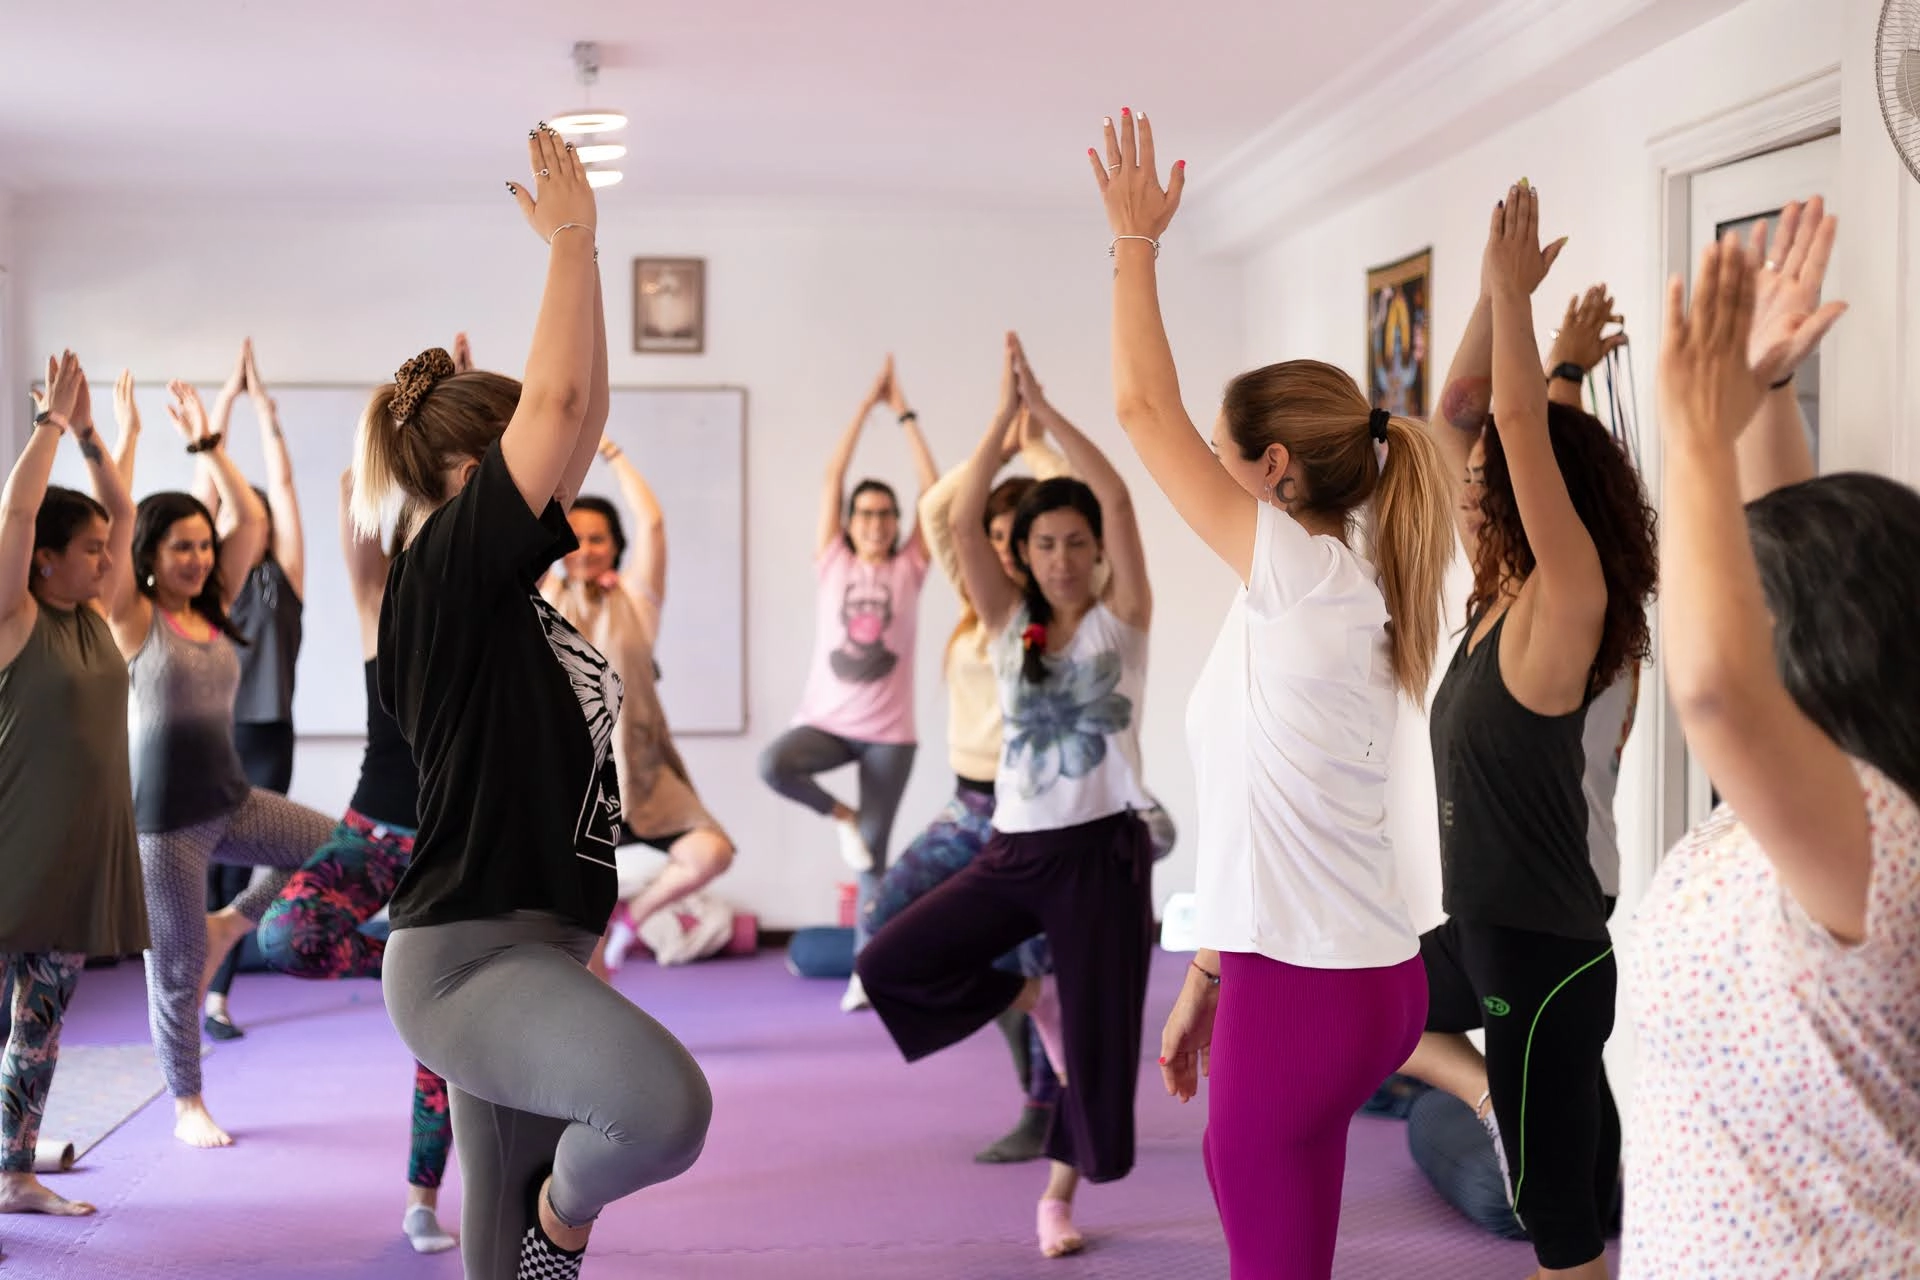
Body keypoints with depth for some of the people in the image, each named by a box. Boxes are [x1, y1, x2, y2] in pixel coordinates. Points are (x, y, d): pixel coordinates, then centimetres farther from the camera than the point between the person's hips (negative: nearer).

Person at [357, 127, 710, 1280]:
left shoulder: (498, 587, 12)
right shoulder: (442, 573, -12)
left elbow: (581, 414, 17)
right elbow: (559, 400, -20)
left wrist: (580, 247, 17)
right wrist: (570, 234, -9)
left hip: (534, 948, 9)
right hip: (467, 957, -9)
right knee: (667, 1105, -32)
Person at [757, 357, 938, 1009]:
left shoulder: (909, 567, 2)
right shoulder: (833, 561, 2)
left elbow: (934, 488, -4)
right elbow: (831, 477, -2)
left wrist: (904, 412, -4)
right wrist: (867, 404, -2)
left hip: (889, 730, 0)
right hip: (828, 718, 0)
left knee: (874, 855, 2)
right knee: (773, 763, -30)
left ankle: (865, 971, 13)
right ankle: (840, 815, -2)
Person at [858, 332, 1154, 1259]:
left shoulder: (1121, 621, -1)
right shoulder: (1008, 624, 6)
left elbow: (1118, 499, -14)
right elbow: (963, 520, -7)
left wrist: (1045, 409, -14)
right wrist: (1004, 412, -12)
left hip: (1102, 848, -3)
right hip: (1014, 848, 3)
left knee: (1099, 1035, 0)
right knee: (890, 965, -8)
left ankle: (1058, 1193, 23)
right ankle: (1030, 1000, 15)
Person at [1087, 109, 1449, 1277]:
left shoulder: (1303, 578, -13)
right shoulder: (1337, 603, 13)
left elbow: (1144, 406, -10)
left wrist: (1135, 239, 1)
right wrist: (1206, 986, 19)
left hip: (1309, 987, -9)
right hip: (1347, 970, 9)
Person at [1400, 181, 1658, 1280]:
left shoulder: (1563, 609, -18)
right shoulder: (1498, 601, 3)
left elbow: (1521, 423, -26)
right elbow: (1460, 417, 7)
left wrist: (1514, 287, -18)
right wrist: (1499, 294, 4)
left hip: (1545, 953, -9)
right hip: (1484, 932, 9)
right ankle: (1497, 1098, 23)